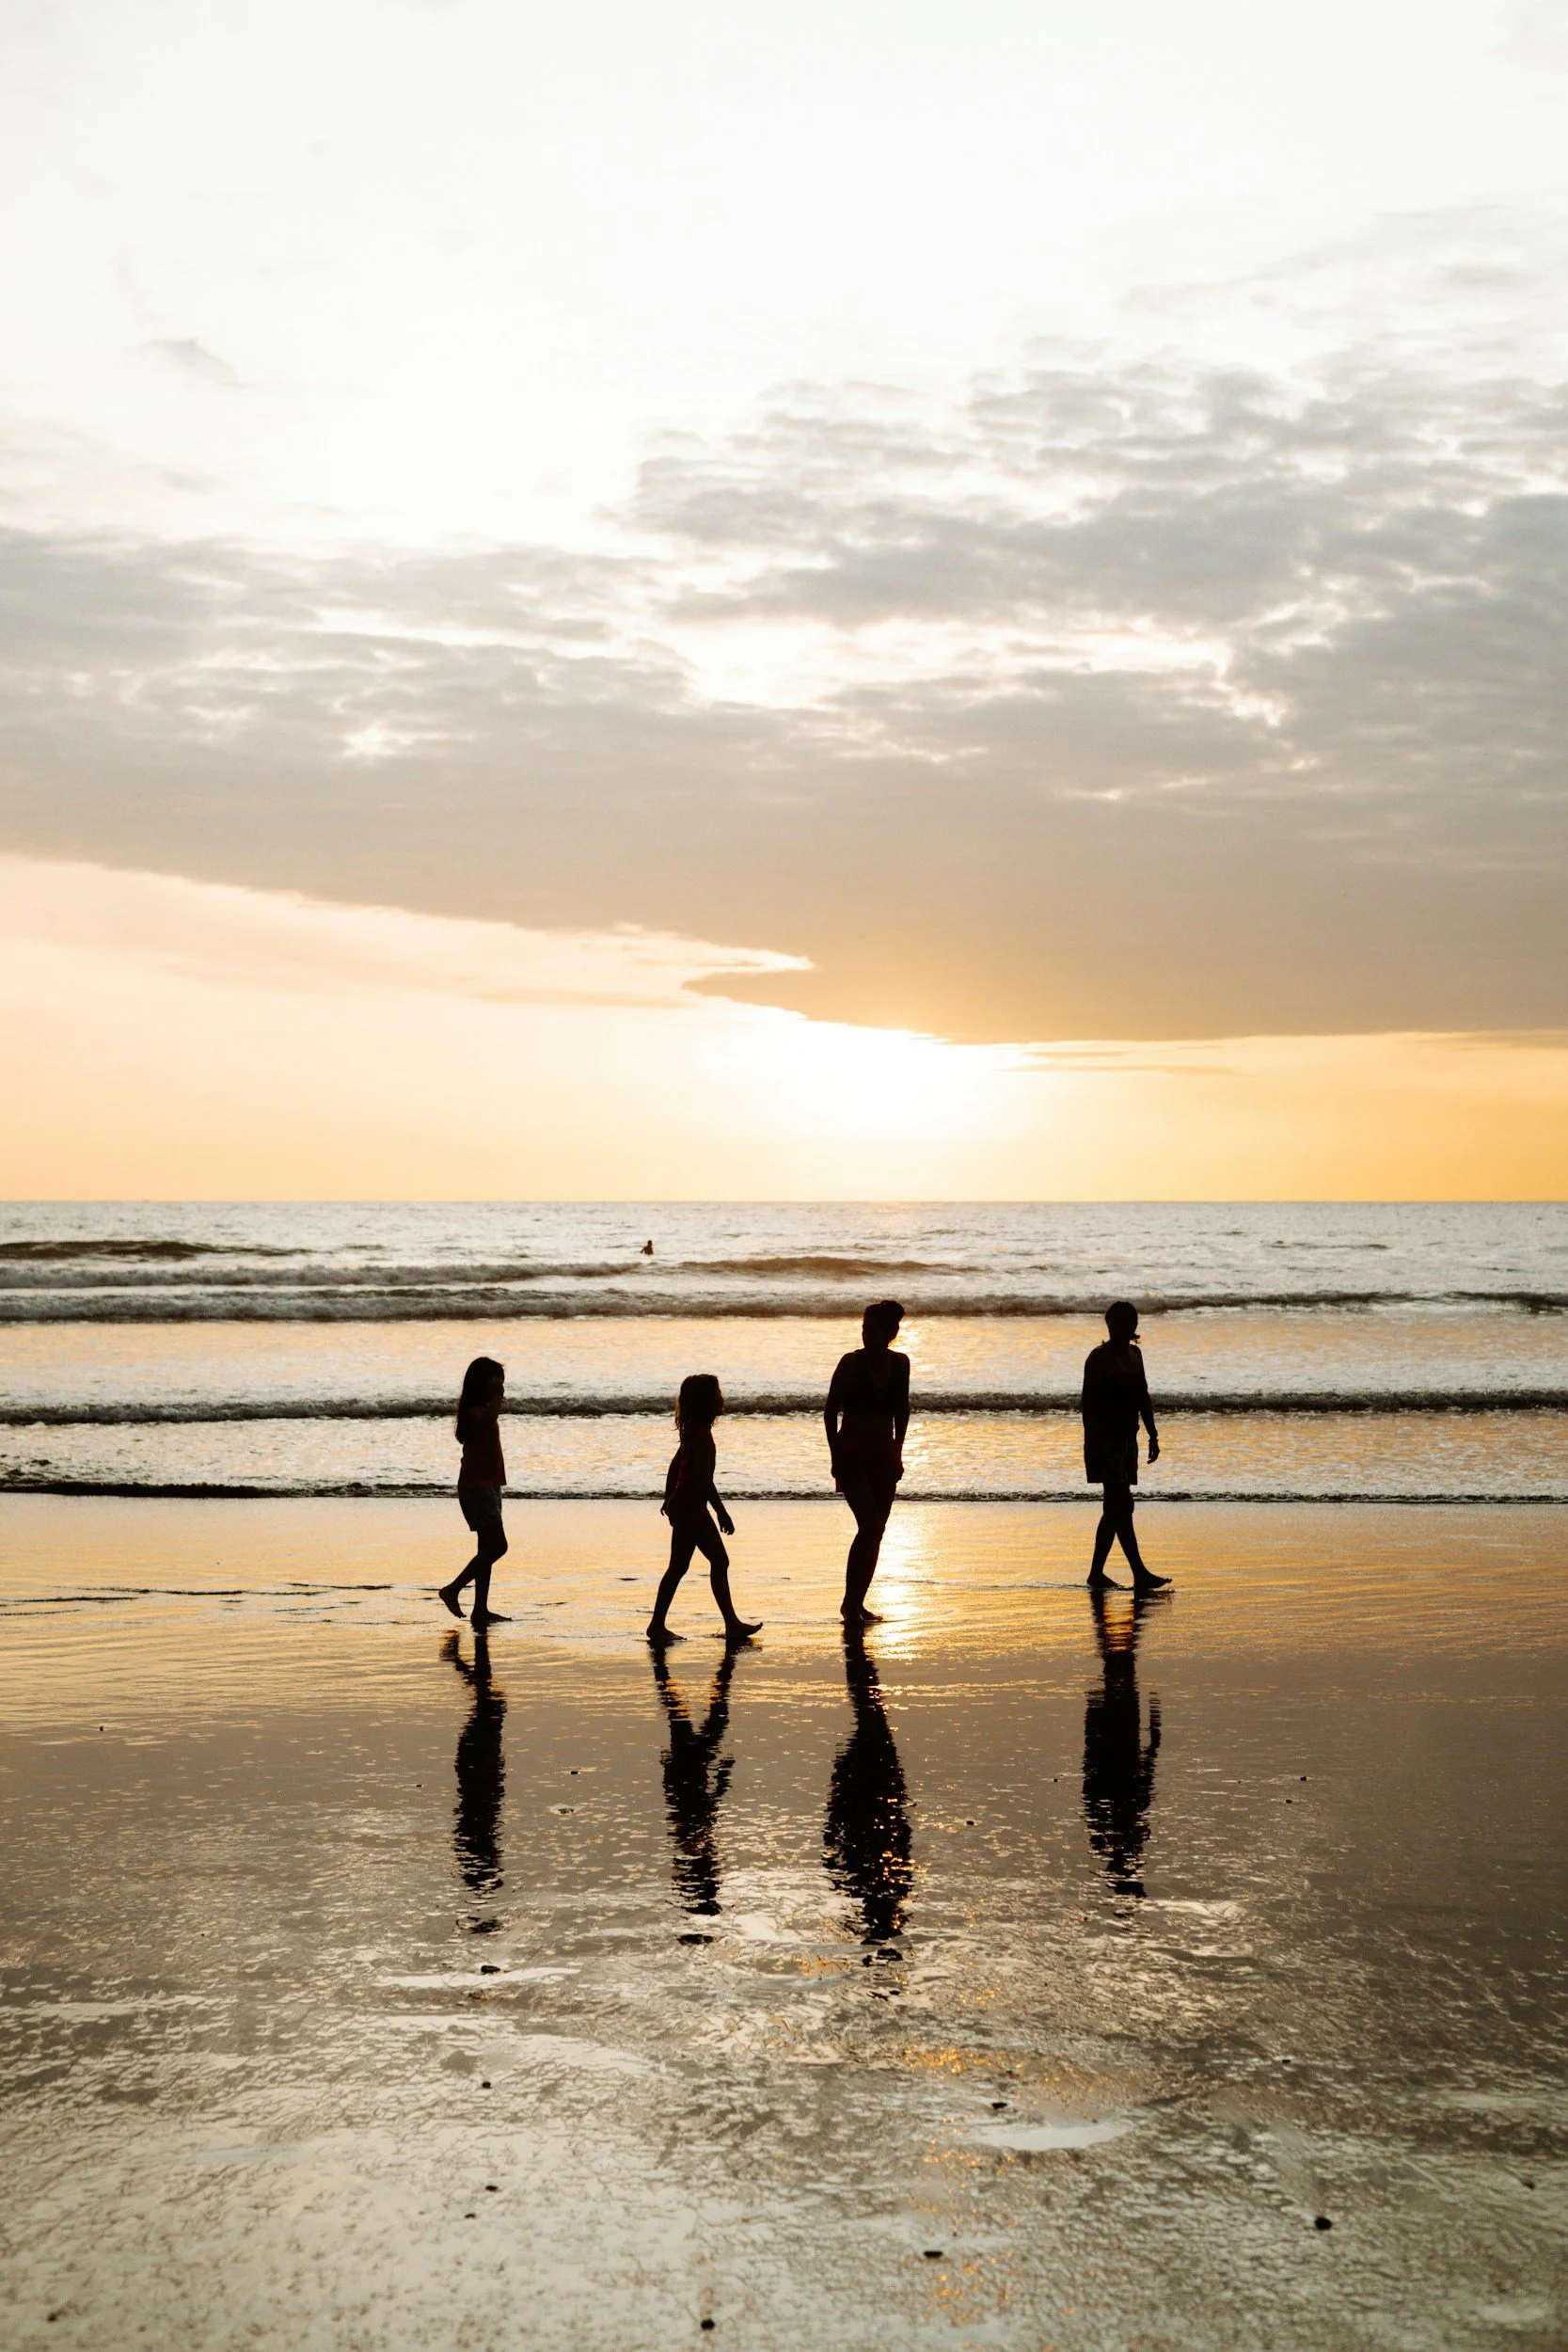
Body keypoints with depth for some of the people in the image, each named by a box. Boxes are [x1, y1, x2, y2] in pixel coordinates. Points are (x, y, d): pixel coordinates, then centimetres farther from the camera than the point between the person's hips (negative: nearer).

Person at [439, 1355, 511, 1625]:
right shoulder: (474, 1409, -14)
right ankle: (453, 1589, -6)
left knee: (488, 1548, 8)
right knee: (496, 1545, -14)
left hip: (488, 1484, 10)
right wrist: (497, 1395, -22)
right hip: (477, 1486, -10)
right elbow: (489, 1417, -35)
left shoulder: (481, 1408, 17)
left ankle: (481, 1609, 9)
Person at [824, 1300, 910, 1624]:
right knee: (870, 1525, -17)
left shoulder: (900, 1363, 4)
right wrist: (835, 1454, -8)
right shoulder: (851, 1363, -8)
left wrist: (897, 1449, 11)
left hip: (884, 1455, 5)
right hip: (852, 1454, -5)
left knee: (875, 1532, 5)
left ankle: (857, 1603, 15)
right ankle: (850, 1602, -9)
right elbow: (830, 1411, -4)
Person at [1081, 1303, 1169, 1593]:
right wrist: (1091, 1443, -19)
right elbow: (1088, 1403, -14)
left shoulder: (1134, 1354, 13)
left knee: (1114, 1509, 9)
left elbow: (1143, 1397, 20)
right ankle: (1140, 1575, -15)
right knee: (1122, 1506, -12)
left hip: (1127, 1440, 8)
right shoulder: (1099, 1358, -10)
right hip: (1105, 1441, -8)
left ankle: (1097, 1574, 15)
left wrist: (1152, 1435, 17)